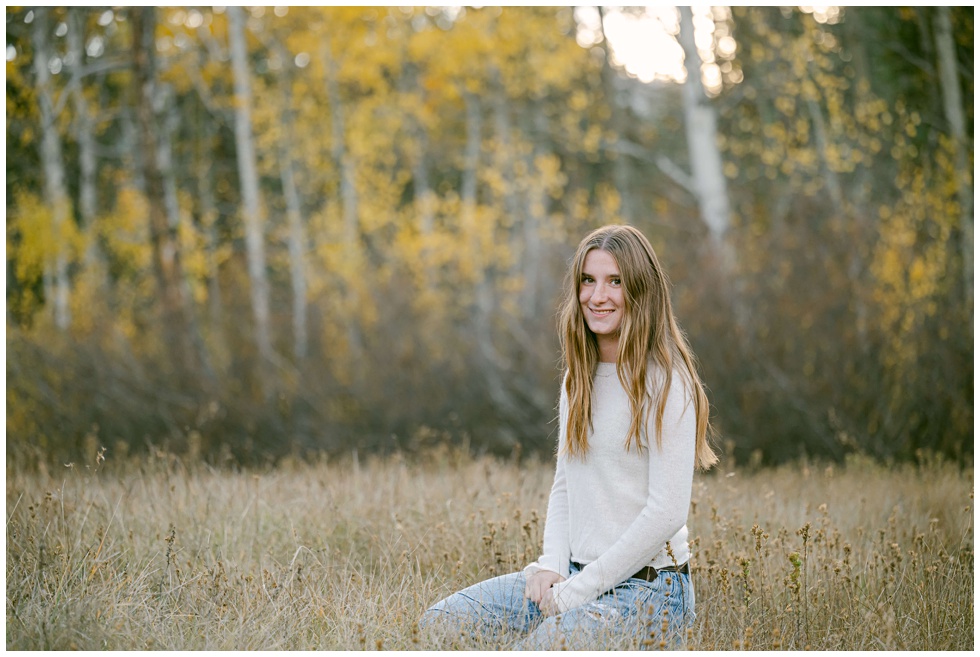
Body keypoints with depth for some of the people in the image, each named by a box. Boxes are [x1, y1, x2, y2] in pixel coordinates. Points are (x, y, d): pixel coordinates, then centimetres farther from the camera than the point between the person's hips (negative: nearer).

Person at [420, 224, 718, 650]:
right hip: (575, 576, 7)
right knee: (438, 624, -5)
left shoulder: (664, 384, -12)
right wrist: (553, 566, -1)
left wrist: (577, 591, -17)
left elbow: (667, 511, -18)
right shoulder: (579, 379, 12)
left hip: (647, 587, -7)